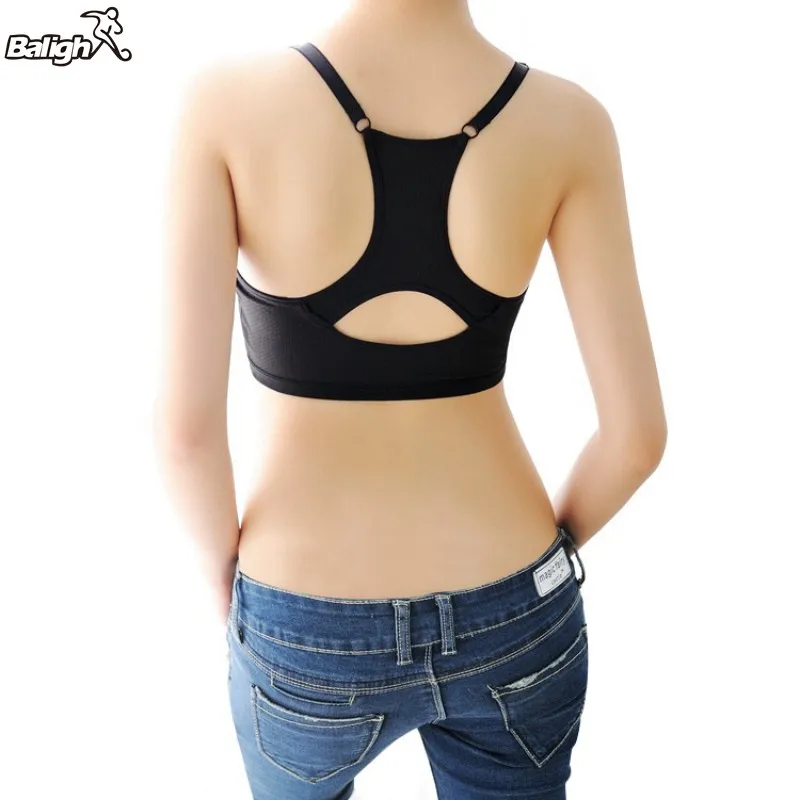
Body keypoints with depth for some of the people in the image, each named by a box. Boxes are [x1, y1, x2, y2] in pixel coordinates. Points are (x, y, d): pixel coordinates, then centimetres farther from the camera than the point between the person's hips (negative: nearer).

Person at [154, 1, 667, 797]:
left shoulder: (227, 101, -17)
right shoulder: (568, 121, -12)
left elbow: (185, 426, -19)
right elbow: (636, 430, -12)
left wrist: (226, 576, 1)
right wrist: (547, 551, 8)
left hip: (311, 638, 0)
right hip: (507, 618, 2)